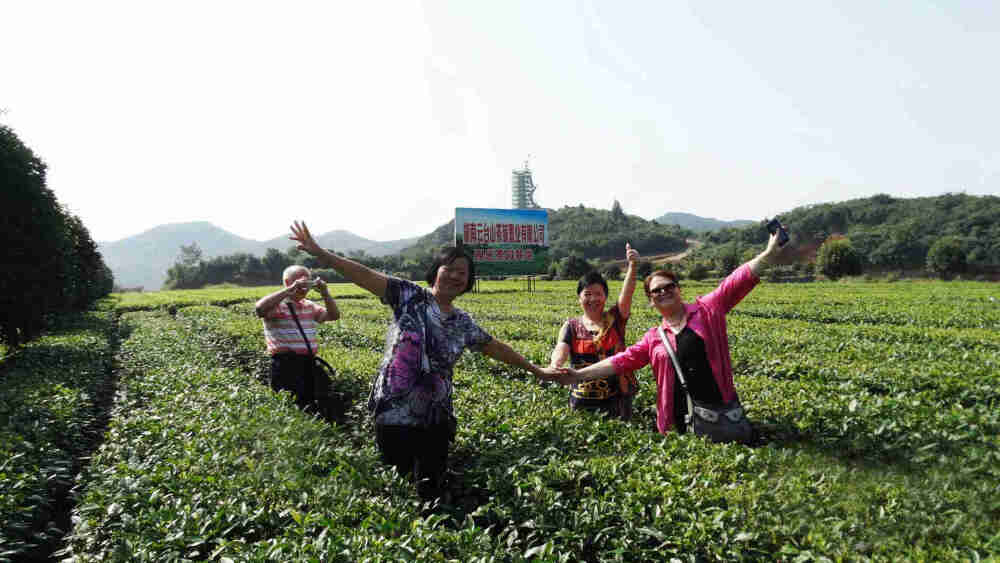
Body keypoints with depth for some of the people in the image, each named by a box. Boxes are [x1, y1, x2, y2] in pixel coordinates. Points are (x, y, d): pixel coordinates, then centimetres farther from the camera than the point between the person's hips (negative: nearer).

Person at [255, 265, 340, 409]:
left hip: (308, 363, 7)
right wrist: (289, 290, -25)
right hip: (286, 365, -7)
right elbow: (259, 308, -26)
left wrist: (325, 293, -1)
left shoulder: (309, 306, 18)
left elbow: (334, 315, 13)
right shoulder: (277, 305, -4)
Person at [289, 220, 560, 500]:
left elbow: (496, 347, 20)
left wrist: (536, 370, 25)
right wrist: (318, 252, -19)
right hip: (394, 414, -3)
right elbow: (365, 275, -11)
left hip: (435, 419, 4)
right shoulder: (410, 296, -2)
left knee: (431, 490, 6)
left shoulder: (463, 323, 10)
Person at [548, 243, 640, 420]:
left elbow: (626, 293, -15)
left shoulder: (615, 319, 1)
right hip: (582, 400, 0)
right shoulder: (571, 326, 1)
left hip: (616, 398, 0)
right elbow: (561, 349, -16)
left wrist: (632, 265, -32)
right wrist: (554, 367, -39)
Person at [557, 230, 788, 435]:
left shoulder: (707, 309, 2)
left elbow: (737, 282, -5)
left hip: (721, 406, -1)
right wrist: (579, 375, -6)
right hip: (684, 416, 1)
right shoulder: (653, 338, 7)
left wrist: (767, 255, -16)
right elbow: (623, 360, 3)